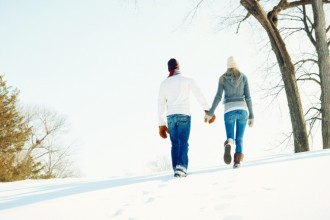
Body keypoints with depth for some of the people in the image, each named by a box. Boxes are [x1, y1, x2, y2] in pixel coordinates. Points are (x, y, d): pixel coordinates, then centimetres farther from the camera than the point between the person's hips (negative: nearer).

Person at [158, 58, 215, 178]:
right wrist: (208, 110, 3)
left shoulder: (164, 83, 12)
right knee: (183, 143, -7)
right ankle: (181, 167, -24)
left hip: (170, 117, 3)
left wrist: (161, 124, 17)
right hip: (184, 115, -3)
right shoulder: (187, 79, 2)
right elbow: (199, 95, -2)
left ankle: (176, 168, 7)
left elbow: (161, 105, 13)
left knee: (175, 144, 10)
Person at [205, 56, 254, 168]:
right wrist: (251, 116, 7)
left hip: (229, 111, 0)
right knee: (239, 139, 10)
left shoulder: (222, 78, 6)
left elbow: (218, 97, -3)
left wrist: (210, 113, 0)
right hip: (242, 110, 1)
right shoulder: (243, 77, 7)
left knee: (230, 138, 6)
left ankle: (228, 144, -31)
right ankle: (237, 162, -7)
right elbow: (248, 98, 4)